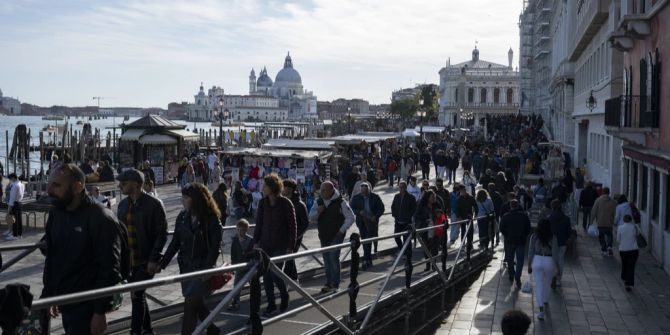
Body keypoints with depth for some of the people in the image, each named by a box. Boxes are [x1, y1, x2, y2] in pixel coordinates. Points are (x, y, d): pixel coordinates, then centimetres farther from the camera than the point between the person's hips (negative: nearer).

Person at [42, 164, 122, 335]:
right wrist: (48, 295, 14)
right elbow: (51, 259, 15)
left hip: (86, 307, -7)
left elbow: (110, 270, -18)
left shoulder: (101, 219, -17)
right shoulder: (56, 214, 5)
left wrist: (100, 312, -18)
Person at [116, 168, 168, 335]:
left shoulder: (154, 204, -11)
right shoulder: (123, 205, 9)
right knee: (138, 296, 15)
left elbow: (162, 234, -11)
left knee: (137, 295, -9)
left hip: (146, 261, -7)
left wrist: (153, 259, -16)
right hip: (128, 260, 7)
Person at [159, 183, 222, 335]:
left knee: (190, 305, -7)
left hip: (202, 268, -6)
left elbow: (216, 246, -15)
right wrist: (162, 263, 2)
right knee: (197, 302, 17)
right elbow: (175, 243, 6)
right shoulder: (182, 217, 2)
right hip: (186, 267, 6)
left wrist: (208, 268, -23)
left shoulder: (211, 219, -13)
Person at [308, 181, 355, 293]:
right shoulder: (319, 202, 5)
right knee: (326, 260, 10)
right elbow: (311, 218, 6)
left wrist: (342, 230, -9)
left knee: (333, 259, -11)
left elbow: (351, 218, -6)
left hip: (336, 235, -6)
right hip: (323, 236, 6)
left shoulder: (340, 202, -10)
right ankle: (328, 283, 21)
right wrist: (317, 212, -14)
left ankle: (335, 285, -2)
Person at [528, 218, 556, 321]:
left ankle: (541, 309, -6)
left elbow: (531, 252, -2)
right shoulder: (553, 238, -9)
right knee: (547, 283, 22)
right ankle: (545, 302, 41)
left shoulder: (534, 237, -7)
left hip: (537, 261, 0)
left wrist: (529, 265, 9)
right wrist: (558, 266, 8)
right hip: (549, 261, 0)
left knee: (538, 285, 3)